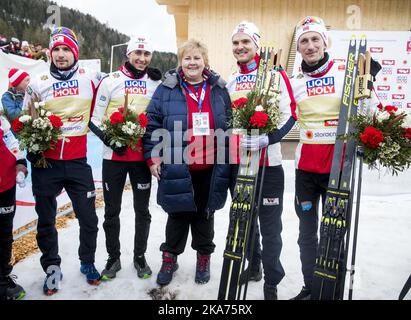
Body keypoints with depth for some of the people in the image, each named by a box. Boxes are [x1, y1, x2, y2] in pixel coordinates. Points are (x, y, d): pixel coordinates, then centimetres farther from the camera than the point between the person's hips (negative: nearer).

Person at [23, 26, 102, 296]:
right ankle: (52, 267, 31)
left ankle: (88, 262, 30)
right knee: (46, 220, 11)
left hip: (78, 162, -1)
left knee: (89, 218, 6)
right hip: (46, 163, 1)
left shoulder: (91, 79, -1)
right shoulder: (38, 83, 2)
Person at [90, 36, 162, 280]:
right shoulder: (110, 81, 1)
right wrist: (109, 139, -13)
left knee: (142, 209, 10)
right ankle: (113, 257, 27)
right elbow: (96, 118, 1)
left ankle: (140, 256, 28)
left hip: (142, 156, 1)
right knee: (112, 210, 9)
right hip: (113, 156, 0)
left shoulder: (158, 84, 5)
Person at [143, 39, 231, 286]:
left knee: (204, 214, 15)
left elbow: (230, 127, 9)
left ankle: (204, 259, 33)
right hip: (176, 168, -1)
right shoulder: (167, 89, 0)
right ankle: (170, 259, 30)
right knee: (178, 215, 9)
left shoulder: (219, 90, 6)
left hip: (210, 169, 2)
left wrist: (227, 160, 6)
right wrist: (152, 157, -5)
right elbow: (152, 124, 0)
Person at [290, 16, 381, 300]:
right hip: (305, 167, 3)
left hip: (338, 166, -2)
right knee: (307, 230, 10)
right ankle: (310, 288, 25)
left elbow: (371, 110, 2)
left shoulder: (347, 73, -1)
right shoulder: (295, 82, 7)